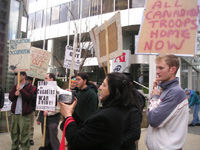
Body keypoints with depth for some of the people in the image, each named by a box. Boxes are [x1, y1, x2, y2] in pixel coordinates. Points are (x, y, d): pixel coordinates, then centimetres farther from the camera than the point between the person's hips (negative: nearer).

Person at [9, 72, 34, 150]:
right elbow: (10, 97, 11)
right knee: (14, 131, 13)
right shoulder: (15, 86, 16)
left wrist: (21, 90, -16)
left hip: (24, 113, -6)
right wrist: (15, 94, -9)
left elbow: (30, 97, -12)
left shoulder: (29, 86, -1)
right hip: (15, 112, 6)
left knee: (24, 132, -4)